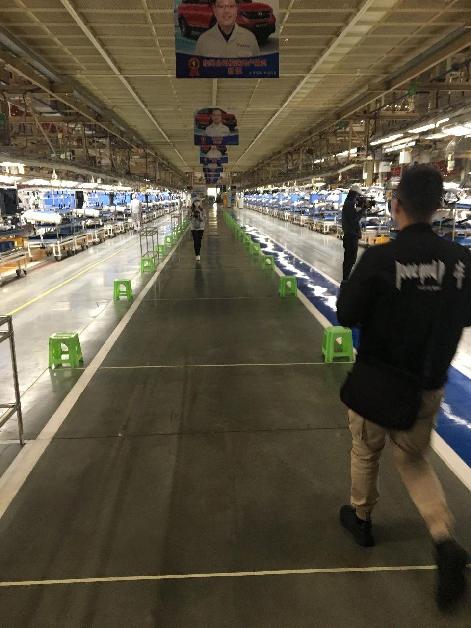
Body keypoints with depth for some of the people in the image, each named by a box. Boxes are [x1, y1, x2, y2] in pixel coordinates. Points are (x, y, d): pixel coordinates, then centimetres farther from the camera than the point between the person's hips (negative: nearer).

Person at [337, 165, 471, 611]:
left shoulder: (379, 259, -21)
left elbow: (346, 315, -15)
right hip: (429, 385, 4)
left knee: (366, 450, 22)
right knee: (414, 460, 23)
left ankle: (360, 518, 42)